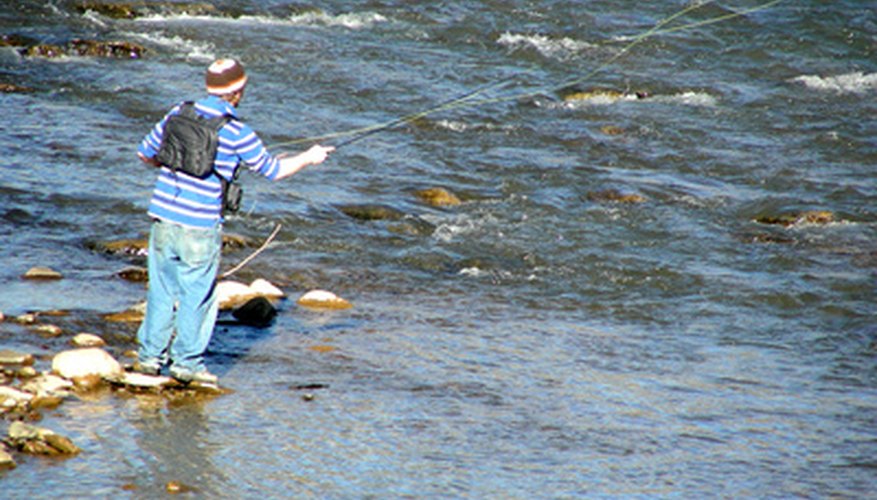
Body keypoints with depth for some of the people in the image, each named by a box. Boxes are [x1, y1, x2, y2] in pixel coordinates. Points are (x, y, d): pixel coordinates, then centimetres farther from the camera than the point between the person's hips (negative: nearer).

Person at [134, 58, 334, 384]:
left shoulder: (179, 114, 4)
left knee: (162, 291, 15)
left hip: (163, 220, 5)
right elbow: (273, 170, 3)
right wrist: (308, 158, 19)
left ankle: (150, 356, 20)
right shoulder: (236, 133, -9)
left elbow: (145, 154, 15)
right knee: (197, 296, 8)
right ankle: (186, 362, 12)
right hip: (199, 228, -5)